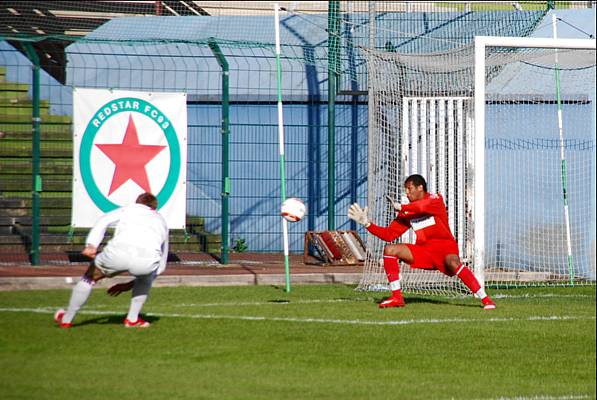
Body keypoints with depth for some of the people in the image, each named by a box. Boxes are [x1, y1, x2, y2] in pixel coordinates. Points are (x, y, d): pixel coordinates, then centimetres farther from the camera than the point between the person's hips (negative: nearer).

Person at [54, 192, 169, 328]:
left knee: (91, 276, 27)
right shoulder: (161, 221, 39)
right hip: (147, 259, 1)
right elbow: (161, 266, 42)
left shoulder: (129, 209, 34)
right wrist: (129, 285, 46)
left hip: (119, 253, -1)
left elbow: (103, 221, 11)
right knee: (147, 274, 39)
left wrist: (91, 245, -5)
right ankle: (132, 319, 32)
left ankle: (66, 319, 36)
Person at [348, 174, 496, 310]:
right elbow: (389, 234, 7)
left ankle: (485, 299, -34)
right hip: (424, 251, 6)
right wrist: (366, 223, -1)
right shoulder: (407, 212, 8)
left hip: (445, 246, -6)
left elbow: (424, 206, -31)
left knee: (452, 263, -38)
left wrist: (400, 207, -20)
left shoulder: (435, 199, -7)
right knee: (389, 250, -7)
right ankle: (397, 297, -8)